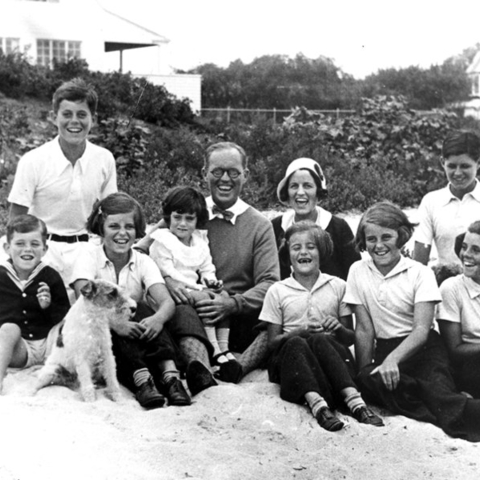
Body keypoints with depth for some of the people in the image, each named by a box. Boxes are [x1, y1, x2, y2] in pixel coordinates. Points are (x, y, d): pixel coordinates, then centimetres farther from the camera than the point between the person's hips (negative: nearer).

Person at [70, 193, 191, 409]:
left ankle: (169, 373, -42)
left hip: (138, 340, 2)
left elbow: (167, 301, -14)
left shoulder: (144, 262, 3)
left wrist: (158, 318, -39)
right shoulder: (88, 260, -4)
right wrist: (115, 322, -42)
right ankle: (141, 379, -47)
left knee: (142, 309, -27)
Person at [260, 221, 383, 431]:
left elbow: (351, 338, 12)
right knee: (296, 343, -34)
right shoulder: (277, 291, 11)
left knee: (319, 340, -33)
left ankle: (355, 401, -48)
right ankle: (317, 404, -54)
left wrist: (339, 330, -11)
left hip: (331, 353, 0)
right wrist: (299, 332, -13)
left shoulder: (338, 286, 12)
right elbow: (272, 341, 6)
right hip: (291, 359, 0)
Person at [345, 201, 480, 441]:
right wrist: (365, 371, -7)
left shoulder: (420, 273, -3)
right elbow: (364, 329, 5)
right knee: (367, 382, -34)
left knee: (438, 388, -36)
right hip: (385, 350, 2)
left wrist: (393, 359, -30)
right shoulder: (358, 271, 6)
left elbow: (422, 330, -12)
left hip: (422, 349, -2)